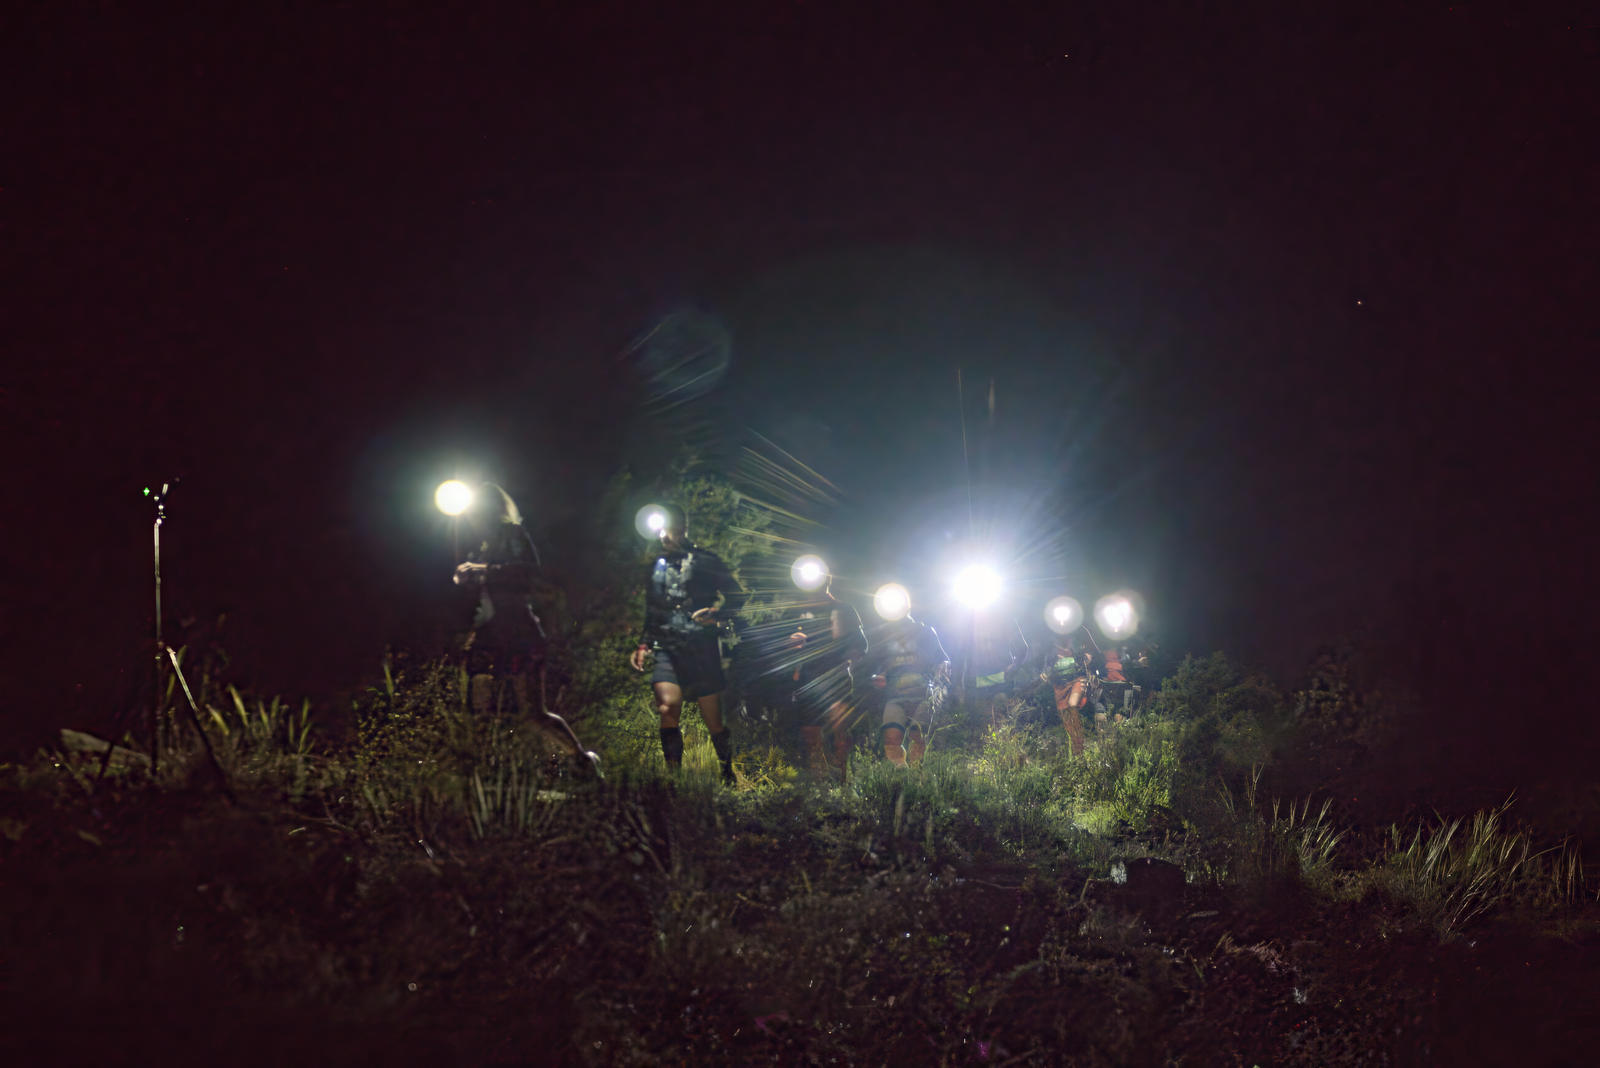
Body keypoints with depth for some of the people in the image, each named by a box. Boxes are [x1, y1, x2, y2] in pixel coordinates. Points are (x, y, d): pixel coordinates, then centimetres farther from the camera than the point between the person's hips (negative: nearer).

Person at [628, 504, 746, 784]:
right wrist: (643, 645, 18)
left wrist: (715, 613, -13)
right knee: (667, 708, -21)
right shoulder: (657, 567, 17)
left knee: (713, 720, 1)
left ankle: (729, 776, 20)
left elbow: (736, 597, 5)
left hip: (701, 648, -3)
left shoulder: (705, 561, 4)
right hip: (667, 649, 3)